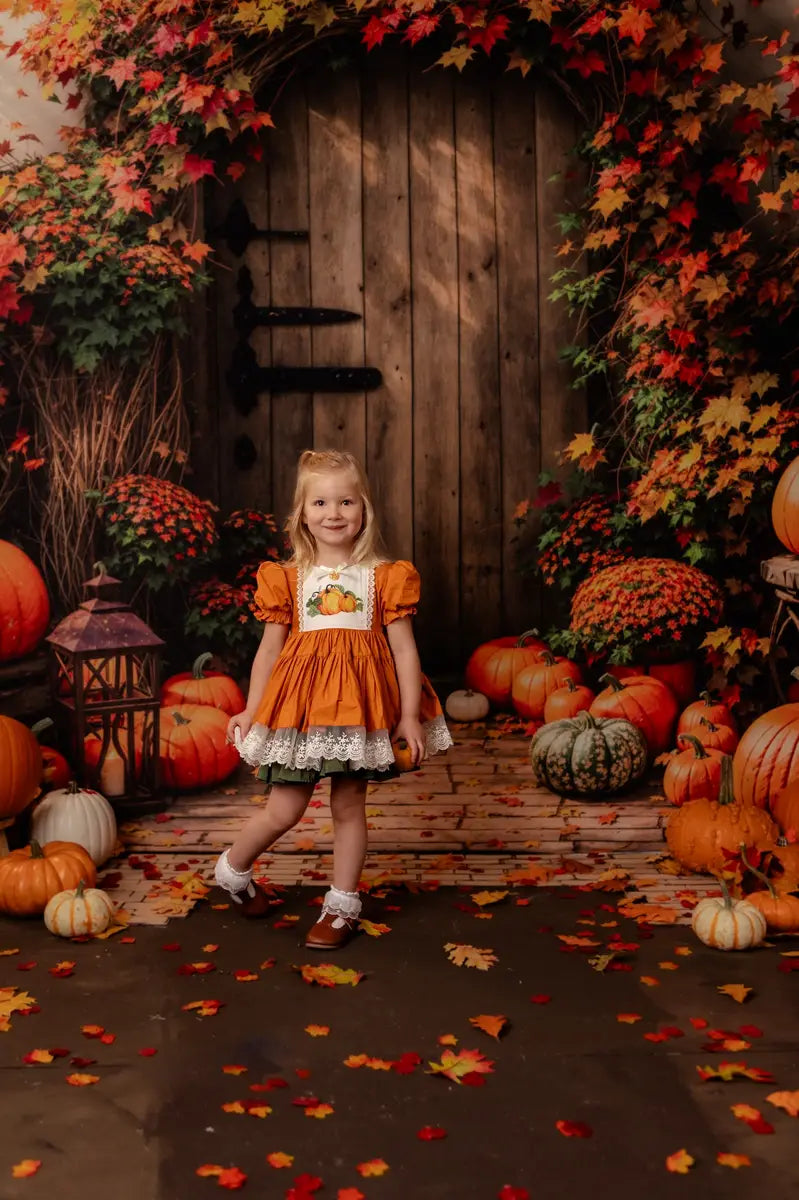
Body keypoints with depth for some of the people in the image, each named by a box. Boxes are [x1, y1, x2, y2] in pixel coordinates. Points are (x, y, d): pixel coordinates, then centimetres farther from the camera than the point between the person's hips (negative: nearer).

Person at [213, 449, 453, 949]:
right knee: (285, 810, 3)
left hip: (359, 702, 0)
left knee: (350, 806, 9)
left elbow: (405, 649, 0)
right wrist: (251, 710, 4)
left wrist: (410, 716, -4)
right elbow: (269, 649, 8)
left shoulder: (384, 577, 1)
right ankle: (232, 869, 30)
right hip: (301, 703, 0)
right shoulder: (288, 579, 3)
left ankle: (342, 906, 23)